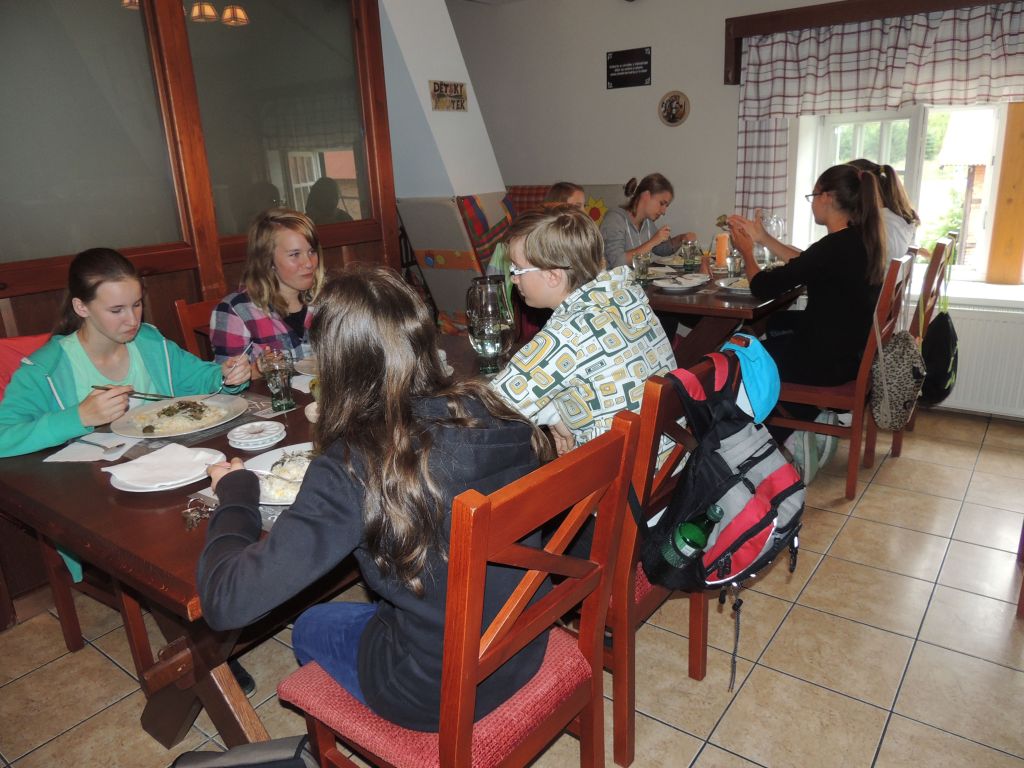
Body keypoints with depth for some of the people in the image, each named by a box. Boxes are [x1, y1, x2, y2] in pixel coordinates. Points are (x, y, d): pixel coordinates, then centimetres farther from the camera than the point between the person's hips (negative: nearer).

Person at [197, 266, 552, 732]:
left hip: (439, 696, -4)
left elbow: (227, 602, -26)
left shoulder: (355, 465, -30)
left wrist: (236, 493, -6)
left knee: (311, 628, 25)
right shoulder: (493, 413, -14)